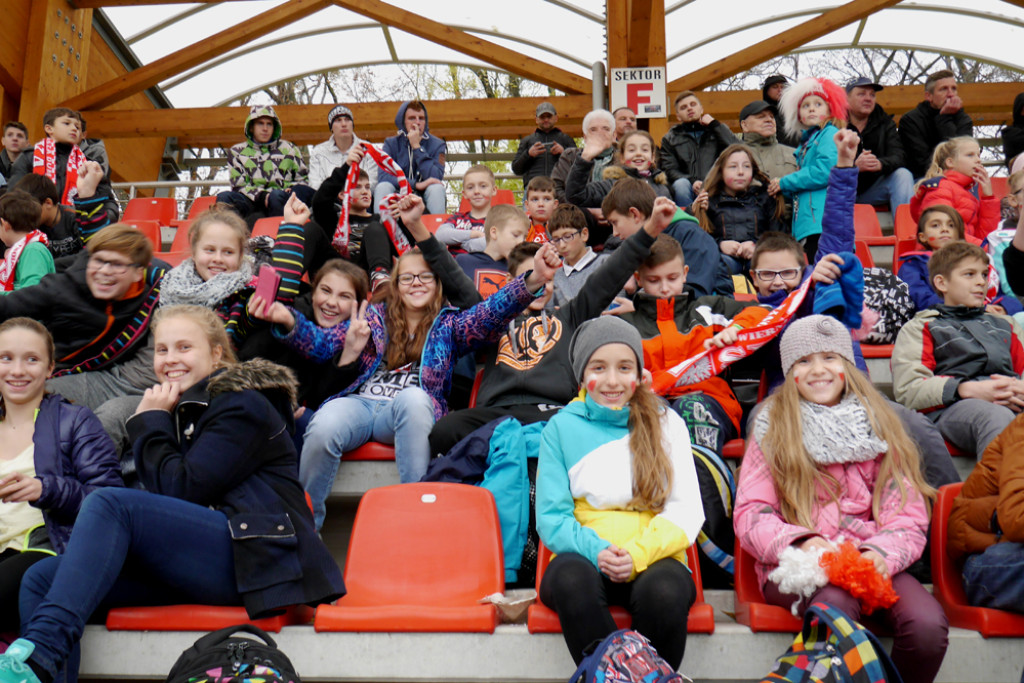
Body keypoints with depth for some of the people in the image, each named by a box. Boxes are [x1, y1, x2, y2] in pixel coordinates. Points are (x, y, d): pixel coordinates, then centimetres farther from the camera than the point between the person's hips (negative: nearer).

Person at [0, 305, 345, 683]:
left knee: (109, 502, -27)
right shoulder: (182, 409, 25)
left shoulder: (241, 406, -1)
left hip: (249, 556, -9)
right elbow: (165, 503, 19)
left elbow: (182, 489, -11)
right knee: (41, 579, -8)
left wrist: (151, 423, 0)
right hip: (198, 557, 9)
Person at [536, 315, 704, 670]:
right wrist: (596, 551, -16)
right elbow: (551, 518, 4)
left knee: (664, 590, -34)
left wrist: (638, 553, -14)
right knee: (570, 578, -34)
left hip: (653, 558, 1)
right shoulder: (561, 428, 9)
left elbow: (686, 510, 3)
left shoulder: (667, 424, 11)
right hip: (584, 557, 0)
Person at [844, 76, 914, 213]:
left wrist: (880, 164, -29)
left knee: (903, 175, -18)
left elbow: (898, 156, -5)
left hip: (872, 189, 4)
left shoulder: (885, 123, 8)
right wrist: (855, 165, -37)